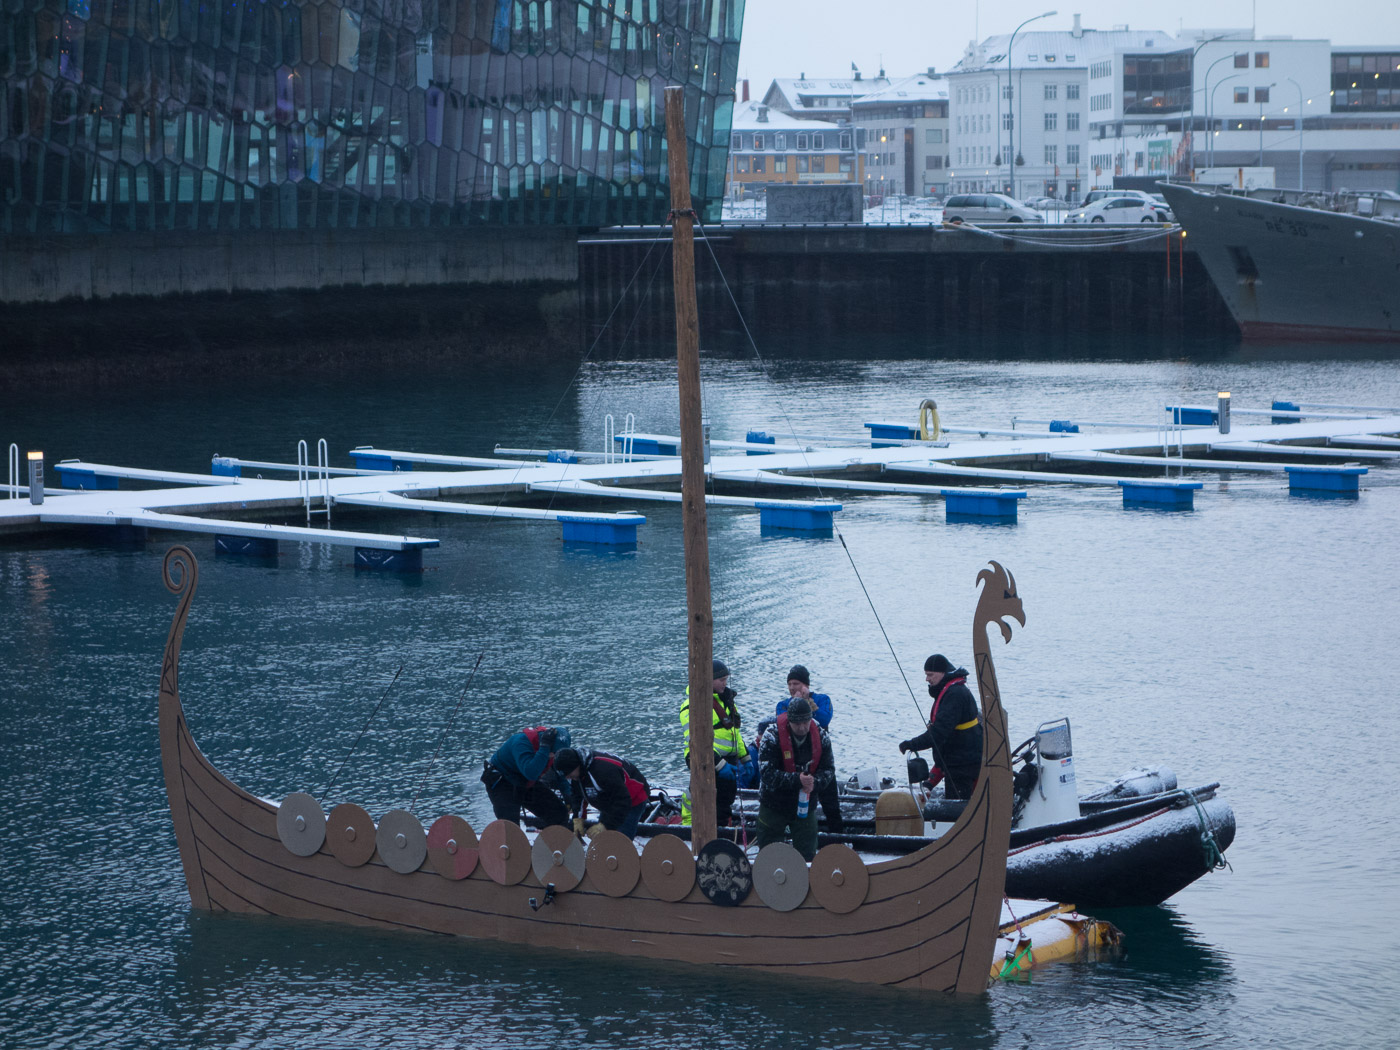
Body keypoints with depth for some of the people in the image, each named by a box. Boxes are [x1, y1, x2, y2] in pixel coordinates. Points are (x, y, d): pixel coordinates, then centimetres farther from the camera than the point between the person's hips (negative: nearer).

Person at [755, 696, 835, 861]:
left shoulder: (820, 737, -6)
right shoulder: (772, 736, -18)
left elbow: (828, 769, -1)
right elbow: (767, 773, -21)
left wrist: (814, 783, -23)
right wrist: (796, 780, -32)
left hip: (805, 806, 2)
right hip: (773, 805, -2)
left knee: (808, 855, 6)